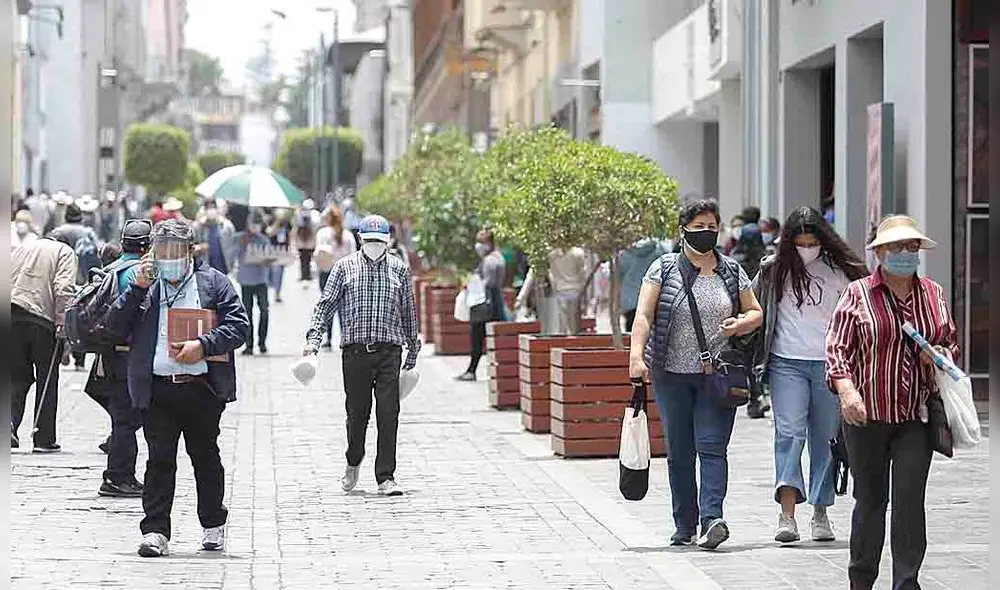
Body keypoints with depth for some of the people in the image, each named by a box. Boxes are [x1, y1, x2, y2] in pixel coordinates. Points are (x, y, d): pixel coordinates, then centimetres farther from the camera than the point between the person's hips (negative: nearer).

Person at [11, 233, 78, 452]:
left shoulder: (18, 250, 22)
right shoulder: (64, 252, 7)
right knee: (47, 380, 8)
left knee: (18, 376, 13)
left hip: (12, 316, 3)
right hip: (43, 319, -3)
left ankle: (11, 419, -12)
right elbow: (64, 289, -8)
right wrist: (62, 325, -12)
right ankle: (44, 439, 9)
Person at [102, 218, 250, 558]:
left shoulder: (214, 282, 5)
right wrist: (137, 288, -7)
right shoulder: (144, 285, 12)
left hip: (202, 387, -1)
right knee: (159, 459, -4)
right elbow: (115, 327, 4)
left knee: (205, 458, 11)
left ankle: (214, 524, 25)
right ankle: (155, 530, -2)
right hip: (157, 387, 1)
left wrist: (203, 345, -16)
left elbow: (240, 326, -3)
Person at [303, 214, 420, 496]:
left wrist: (413, 350, 21)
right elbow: (326, 303, 4)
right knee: (357, 411, 6)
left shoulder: (398, 269, 11)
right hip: (355, 349, 0)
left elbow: (408, 313, 18)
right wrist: (314, 336, -9)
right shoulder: (345, 267, 7)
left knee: (388, 414, -5)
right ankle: (354, 461, 32)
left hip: (389, 350, 0)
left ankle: (386, 476, -1)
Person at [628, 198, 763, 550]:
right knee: (679, 452, 6)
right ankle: (685, 526, 13)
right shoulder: (664, 269, 2)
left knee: (712, 446, -11)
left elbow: (756, 311, 17)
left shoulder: (732, 271, 9)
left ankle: (712, 518, -20)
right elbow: (644, 314, -5)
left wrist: (741, 324, -6)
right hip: (673, 375, 0)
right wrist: (637, 354, -19)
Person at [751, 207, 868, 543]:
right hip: (787, 364, -1)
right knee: (789, 433, -12)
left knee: (826, 439, 6)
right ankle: (787, 515, -20)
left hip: (831, 365, 1)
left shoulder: (842, 271, 4)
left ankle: (820, 514, 16)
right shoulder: (774, 270, 5)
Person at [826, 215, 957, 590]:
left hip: (916, 418, 2)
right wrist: (846, 390, -20)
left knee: (910, 500, -6)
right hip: (866, 414, -2)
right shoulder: (858, 294, -1)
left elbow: (951, 342, 22)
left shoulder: (933, 294, 10)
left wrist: (940, 357, -1)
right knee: (870, 499, 7)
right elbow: (837, 347, -5)